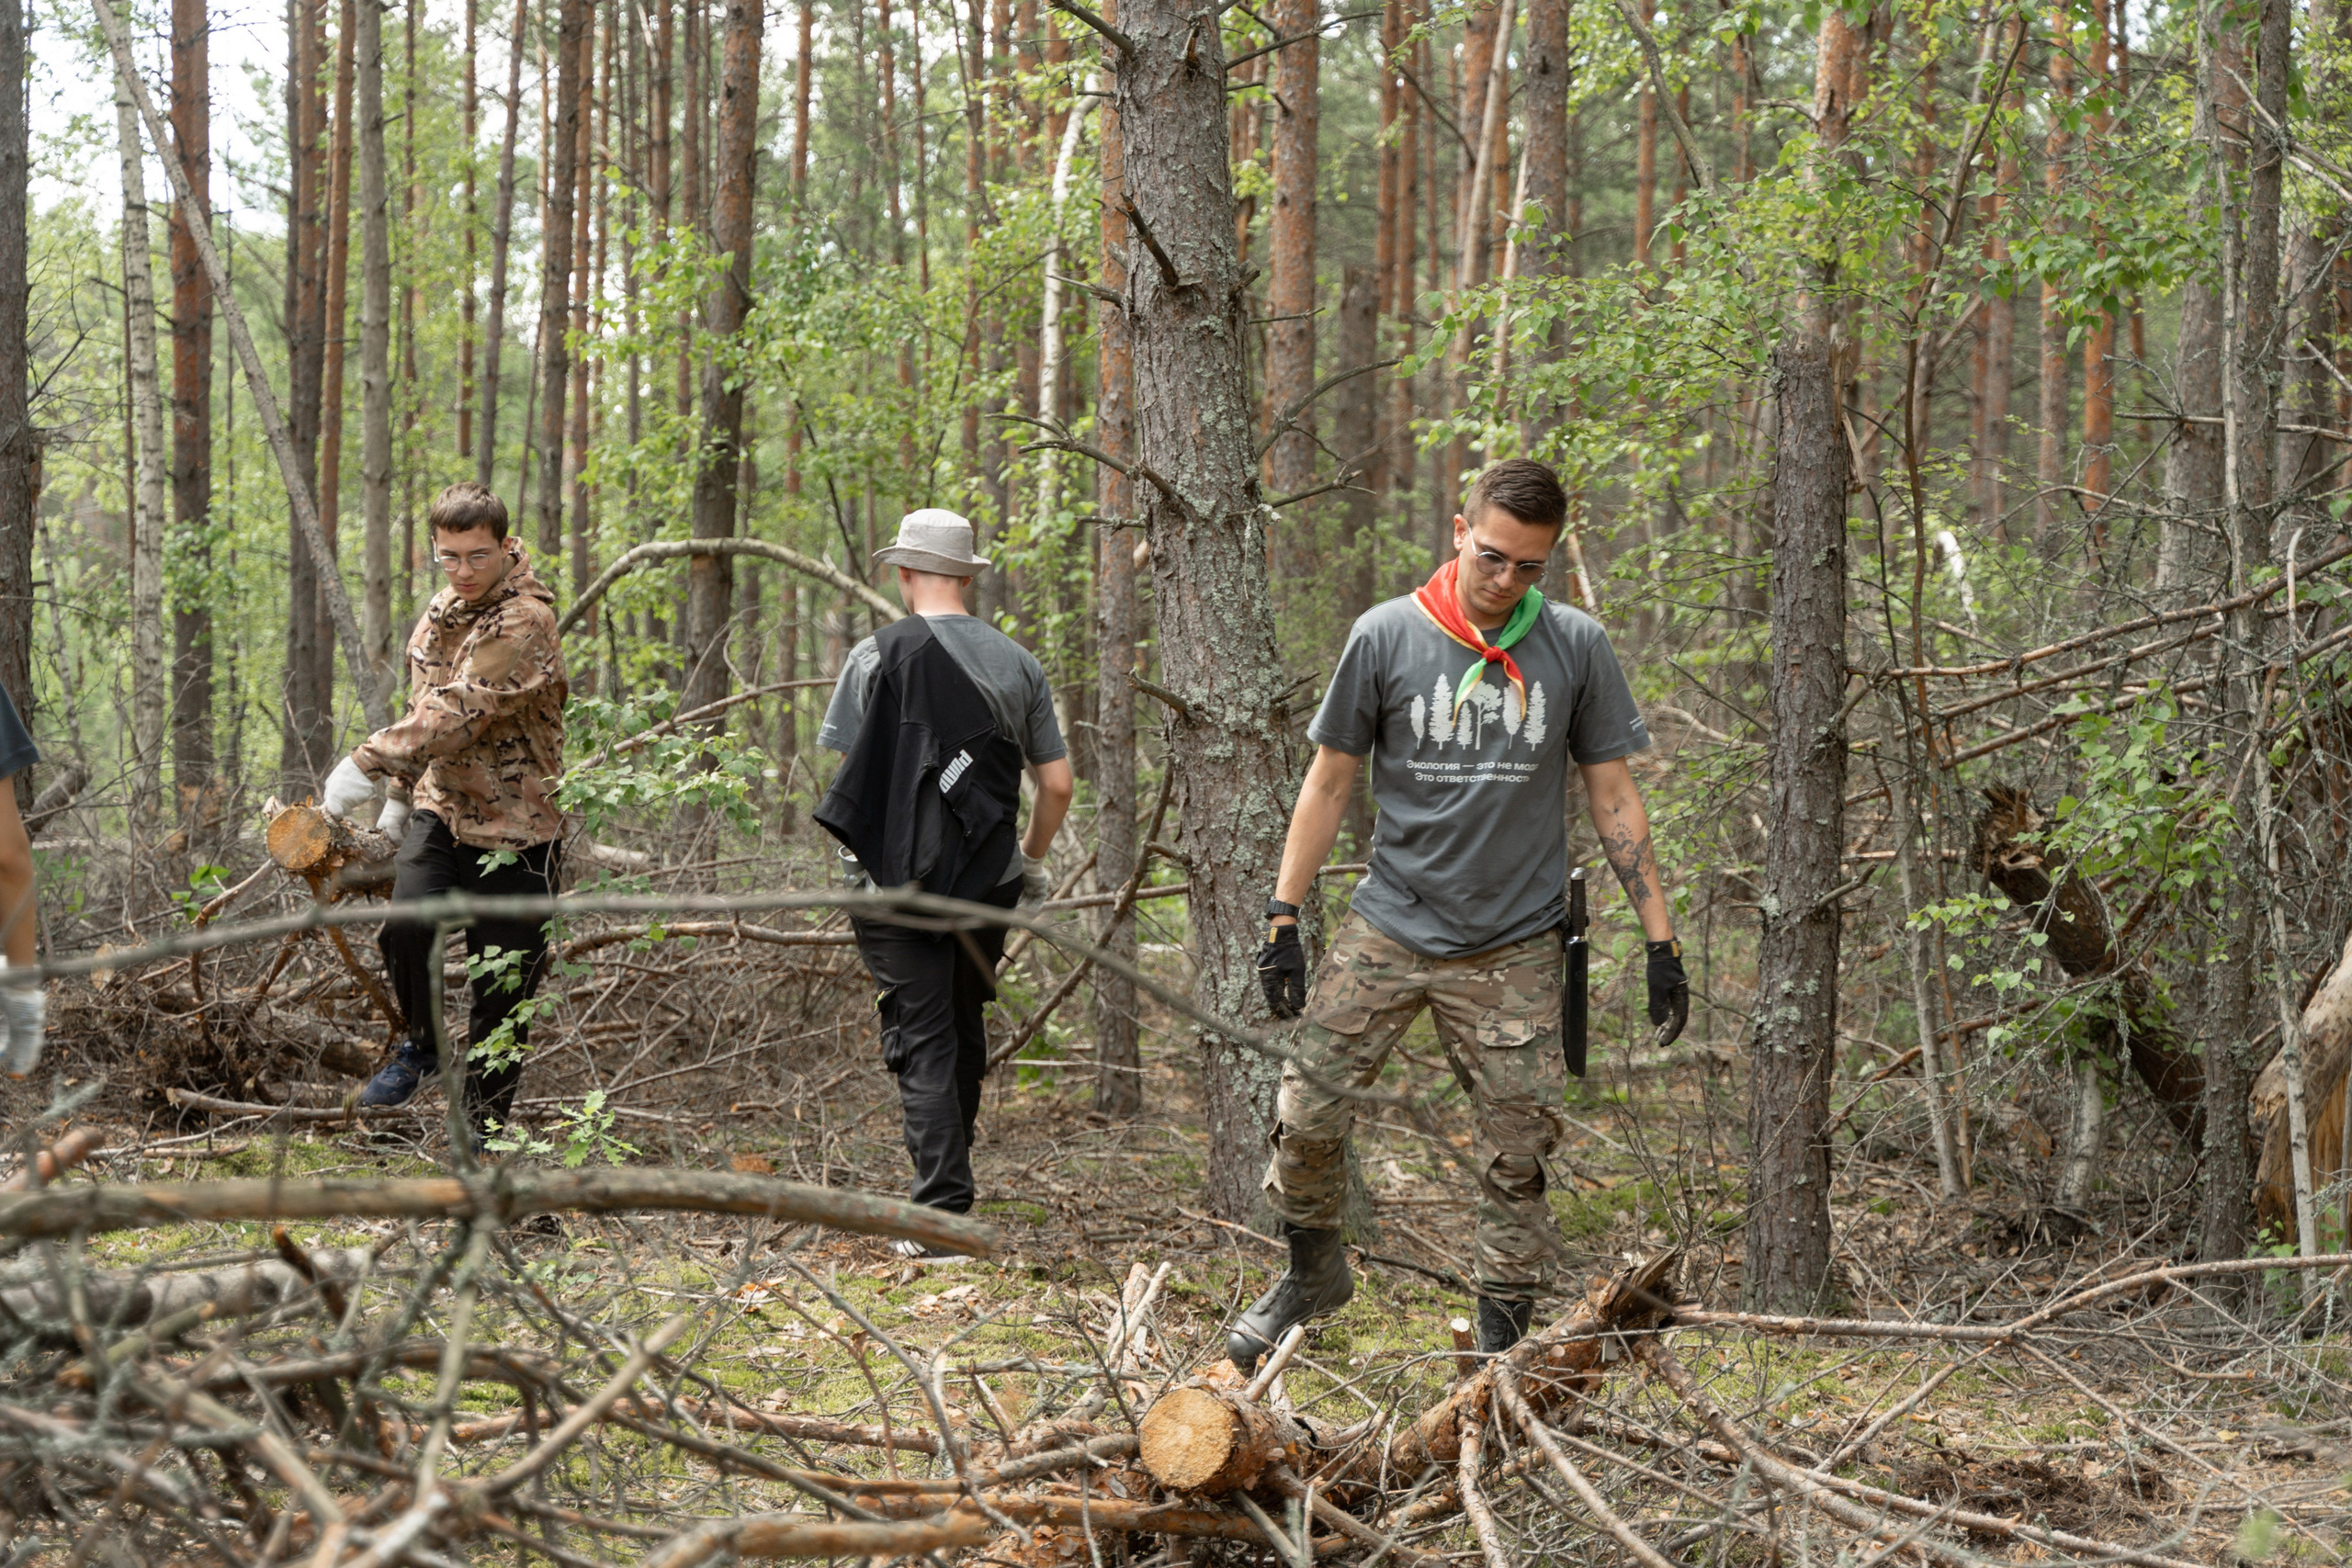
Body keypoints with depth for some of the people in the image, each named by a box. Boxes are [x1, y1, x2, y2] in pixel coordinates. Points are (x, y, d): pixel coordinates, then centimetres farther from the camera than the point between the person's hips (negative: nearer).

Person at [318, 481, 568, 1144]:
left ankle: (484, 1132, 14)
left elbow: (454, 715, -28)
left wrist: (366, 764, -31)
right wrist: (401, 791, 23)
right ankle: (421, 1044, 8)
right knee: (404, 927, -20)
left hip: (516, 828, -5)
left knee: (503, 991, -1)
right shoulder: (443, 609, 9)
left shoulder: (523, 624, -19)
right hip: (443, 810, 5)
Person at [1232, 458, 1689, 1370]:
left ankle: (1502, 1338, 13)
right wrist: (1283, 919, 0)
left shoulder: (1575, 648, 1)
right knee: (1307, 1115, -4)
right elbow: (1330, 782, 5)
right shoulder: (1387, 637, -2)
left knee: (1517, 1153, 0)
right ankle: (1313, 1269, 22)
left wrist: (1660, 942, 3)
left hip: (1516, 950, 0)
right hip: (1389, 928, 0)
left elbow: (1614, 800, 6)